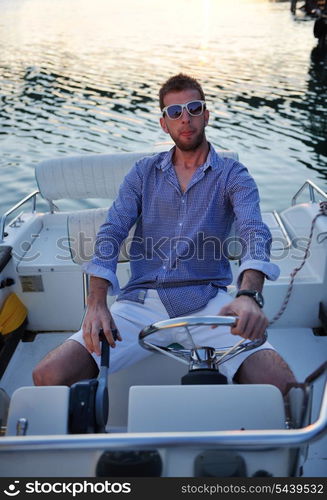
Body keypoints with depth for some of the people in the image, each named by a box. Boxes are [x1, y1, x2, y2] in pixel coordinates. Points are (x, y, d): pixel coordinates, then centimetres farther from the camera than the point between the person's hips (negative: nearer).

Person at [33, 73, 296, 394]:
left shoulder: (232, 175, 6)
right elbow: (111, 232, 1)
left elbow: (254, 232, -12)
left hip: (206, 301, -1)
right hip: (140, 300, 1)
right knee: (48, 376, -16)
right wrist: (96, 304, -16)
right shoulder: (143, 172, 13)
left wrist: (248, 295, -34)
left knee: (281, 385, -24)